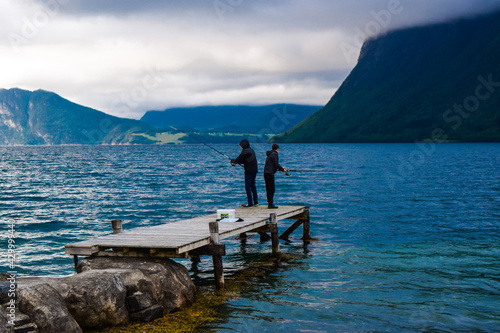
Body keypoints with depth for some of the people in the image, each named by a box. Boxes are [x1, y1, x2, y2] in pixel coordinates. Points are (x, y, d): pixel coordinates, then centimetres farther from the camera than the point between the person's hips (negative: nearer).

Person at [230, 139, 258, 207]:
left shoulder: (244, 151, -14)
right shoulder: (251, 150, 14)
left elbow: (238, 160, -9)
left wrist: (232, 161, 11)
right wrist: (235, 162, 24)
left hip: (249, 172, -9)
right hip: (254, 171, 9)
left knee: (247, 187, -3)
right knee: (253, 186, 16)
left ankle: (250, 204, -4)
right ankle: (256, 202, 19)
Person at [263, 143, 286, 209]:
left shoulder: (270, 154, 19)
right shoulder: (274, 154, -10)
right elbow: (276, 165, -14)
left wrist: (281, 167, 27)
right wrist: (282, 169, -1)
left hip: (266, 173, 10)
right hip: (269, 173, -10)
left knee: (269, 189, 13)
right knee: (271, 189, -6)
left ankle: (270, 203, 19)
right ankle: (270, 204, -6)